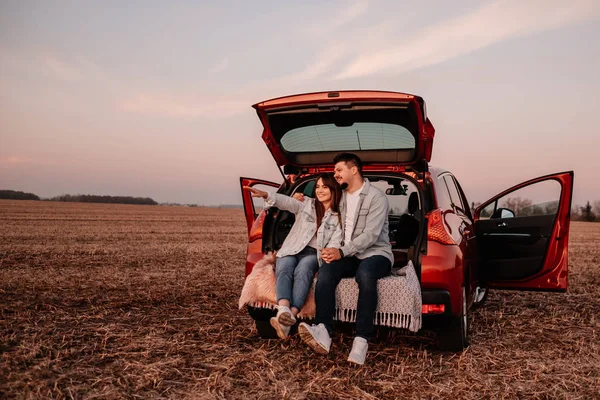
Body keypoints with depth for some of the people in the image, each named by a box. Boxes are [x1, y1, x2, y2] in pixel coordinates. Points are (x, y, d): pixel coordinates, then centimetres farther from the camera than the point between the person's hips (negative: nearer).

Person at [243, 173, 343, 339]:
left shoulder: (339, 218, 13)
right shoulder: (306, 205, 15)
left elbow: (335, 243, 0)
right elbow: (286, 201, -4)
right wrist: (266, 195, -24)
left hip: (313, 254, -1)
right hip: (291, 250, 1)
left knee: (303, 270, -36)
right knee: (284, 270, -33)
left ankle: (291, 315, -54)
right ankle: (283, 310, -58)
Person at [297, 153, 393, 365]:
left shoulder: (376, 197, -7)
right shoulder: (341, 197, 15)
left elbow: (370, 235, -18)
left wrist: (342, 252, -28)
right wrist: (334, 250, -6)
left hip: (376, 253, -5)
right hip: (350, 255, 5)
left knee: (365, 274, -40)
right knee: (325, 271, -27)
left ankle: (361, 340, -41)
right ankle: (323, 333, -40)